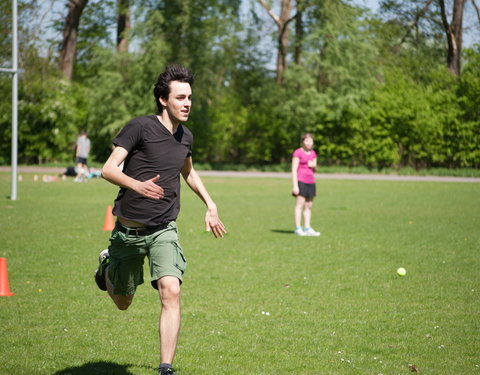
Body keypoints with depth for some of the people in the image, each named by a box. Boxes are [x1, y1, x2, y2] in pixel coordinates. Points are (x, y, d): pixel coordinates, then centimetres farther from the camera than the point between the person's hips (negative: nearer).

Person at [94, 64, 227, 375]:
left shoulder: (186, 137, 6)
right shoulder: (141, 127, -12)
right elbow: (108, 169, -17)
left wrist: (210, 205, 23)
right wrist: (137, 185, -35)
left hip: (164, 231, 3)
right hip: (129, 230, -3)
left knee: (171, 292, -21)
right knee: (123, 303, 15)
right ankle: (107, 265, 50)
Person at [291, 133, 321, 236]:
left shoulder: (313, 153, 15)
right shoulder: (298, 152, -5)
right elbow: (294, 170, -9)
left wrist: (313, 165, -2)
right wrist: (295, 185, -15)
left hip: (310, 182, 7)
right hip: (301, 181, -7)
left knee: (308, 206, 7)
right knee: (299, 205, -8)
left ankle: (307, 228, 10)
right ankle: (298, 228, -7)